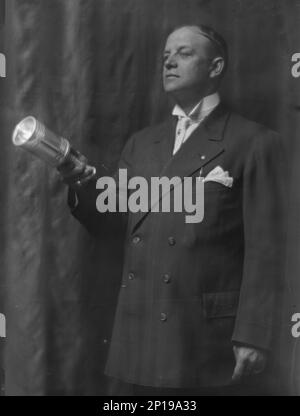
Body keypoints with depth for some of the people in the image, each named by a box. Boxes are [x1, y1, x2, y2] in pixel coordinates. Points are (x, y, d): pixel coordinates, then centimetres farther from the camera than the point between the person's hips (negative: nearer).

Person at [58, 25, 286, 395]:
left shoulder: (254, 143, -4)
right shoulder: (140, 144, 14)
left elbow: (264, 250, -8)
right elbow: (106, 219, 12)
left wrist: (253, 336, -12)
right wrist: (81, 182, -7)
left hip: (205, 337, -5)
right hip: (138, 333, 5)